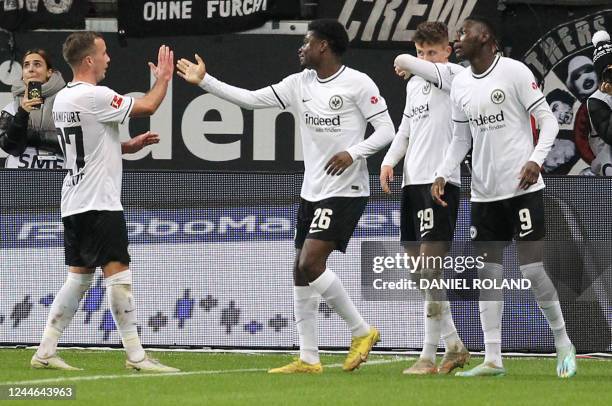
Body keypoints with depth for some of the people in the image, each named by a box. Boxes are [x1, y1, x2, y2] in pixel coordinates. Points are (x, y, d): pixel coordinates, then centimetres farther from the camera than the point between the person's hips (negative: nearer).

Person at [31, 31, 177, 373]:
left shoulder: (62, 98, 13)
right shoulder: (95, 96, -16)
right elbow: (147, 107, -12)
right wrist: (163, 79, 6)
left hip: (74, 203, 9)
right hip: (99, 203, -9)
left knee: (79, 276, 13)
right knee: (118, 272, -8)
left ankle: (46, 352, 10)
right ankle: (136, 356, -9)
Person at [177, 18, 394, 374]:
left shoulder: (357, 83, -10)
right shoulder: (299, 84, 9)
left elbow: (386, 129, -11)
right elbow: (251, 99, 8)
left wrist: (353, 152, -25)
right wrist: (204, 81, 4)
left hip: (345, 191, -8)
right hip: (312, 193, 8)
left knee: (310, 264, -18)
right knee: (302, 271, 5)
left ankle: (362, 331, -2)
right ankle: (309, 359, 10)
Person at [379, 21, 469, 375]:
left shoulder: (453, 74, -6)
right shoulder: (414, 84, 19)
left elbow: (406, 63, -21)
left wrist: (406, 64, 3)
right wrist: (390, 160, 9)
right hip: (412, 183, 9)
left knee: (431, 267, -12)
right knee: (419, 269, 10)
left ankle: (429, 357, -10)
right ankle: (453, 346, 19)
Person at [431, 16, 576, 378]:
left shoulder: (514, 71, -8)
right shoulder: (460, 84, 10)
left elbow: (548, 120, -8)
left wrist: (536, 160, -21)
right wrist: (443, 174, 5)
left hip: (523, 188, -6)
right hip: (484, 194, 6)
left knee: (532, 268, -9)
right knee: (487, 273, 2)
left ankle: (563, 343, 10)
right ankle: (493, 359, 5)